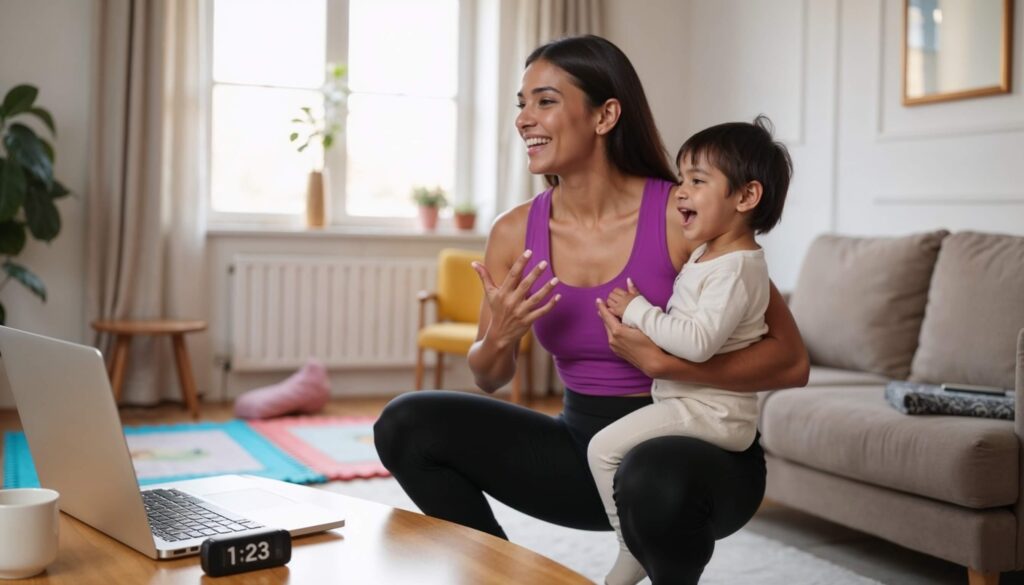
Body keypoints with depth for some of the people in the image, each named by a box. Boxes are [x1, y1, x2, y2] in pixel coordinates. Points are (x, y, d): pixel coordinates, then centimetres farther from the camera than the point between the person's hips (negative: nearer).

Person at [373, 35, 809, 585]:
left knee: (656, 480, -39)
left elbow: (791, 362, -16)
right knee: (406, 424, -8)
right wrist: (499, 338, -12)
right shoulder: (514, 233, -3)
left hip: (697, 451, -4)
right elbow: (490, 378, 10)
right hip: (586, 445, 4)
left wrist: (659, 361, -27)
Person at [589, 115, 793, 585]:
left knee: (605, 448, -16)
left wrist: (636, 312, -22)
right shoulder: (707, 252, 11)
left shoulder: (736, 269, -20)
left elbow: (699, 340, -31)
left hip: (708, 411, -11)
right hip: (691, 401, 11)